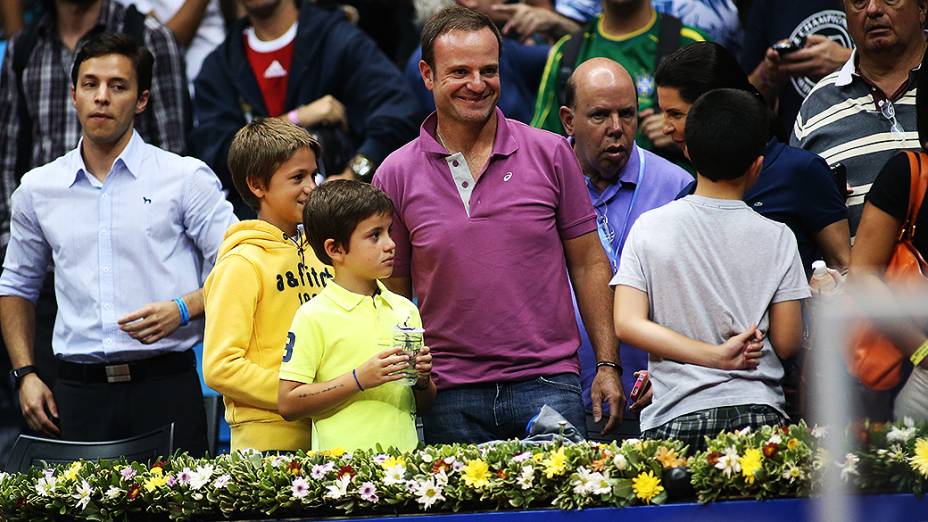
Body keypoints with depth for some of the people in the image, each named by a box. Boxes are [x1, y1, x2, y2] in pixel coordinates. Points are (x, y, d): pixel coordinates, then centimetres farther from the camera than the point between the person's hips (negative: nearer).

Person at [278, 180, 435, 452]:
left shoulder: (405, 310, 15)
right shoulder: (314, 316, -1)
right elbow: (288, 404, -7)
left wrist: (422, 380, 1)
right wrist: (359, 379, -12)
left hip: (404, 458, 5)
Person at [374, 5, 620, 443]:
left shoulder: (550, 154, 4)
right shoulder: (396, 176, 4)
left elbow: (588, 264, 7)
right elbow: (394, 292, 9)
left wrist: (607, 364, 2)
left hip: (548, 382, 0)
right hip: (451, 398, 0)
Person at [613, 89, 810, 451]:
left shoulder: (650, 228, 2)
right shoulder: (777, 238, 0)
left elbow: (627, 324, -7)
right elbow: (787, 343, 0)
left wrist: (717, 355, -7)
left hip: (675, 420, 0)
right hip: (759, 414, 0)